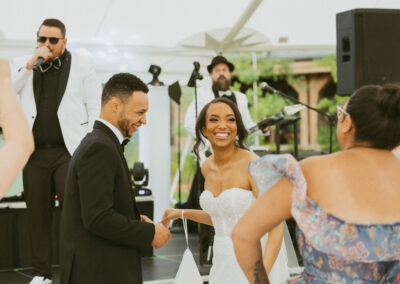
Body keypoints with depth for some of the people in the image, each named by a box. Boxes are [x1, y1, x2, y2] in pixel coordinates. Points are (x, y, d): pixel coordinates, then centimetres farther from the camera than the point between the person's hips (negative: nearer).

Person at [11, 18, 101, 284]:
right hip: (35, 151, 3)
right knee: (38, 213, 7)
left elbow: (94, 107, 4)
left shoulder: (82, 65, 6)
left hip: (69, 151, -3)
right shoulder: (24, 65, 13)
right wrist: (30, 65, -8)